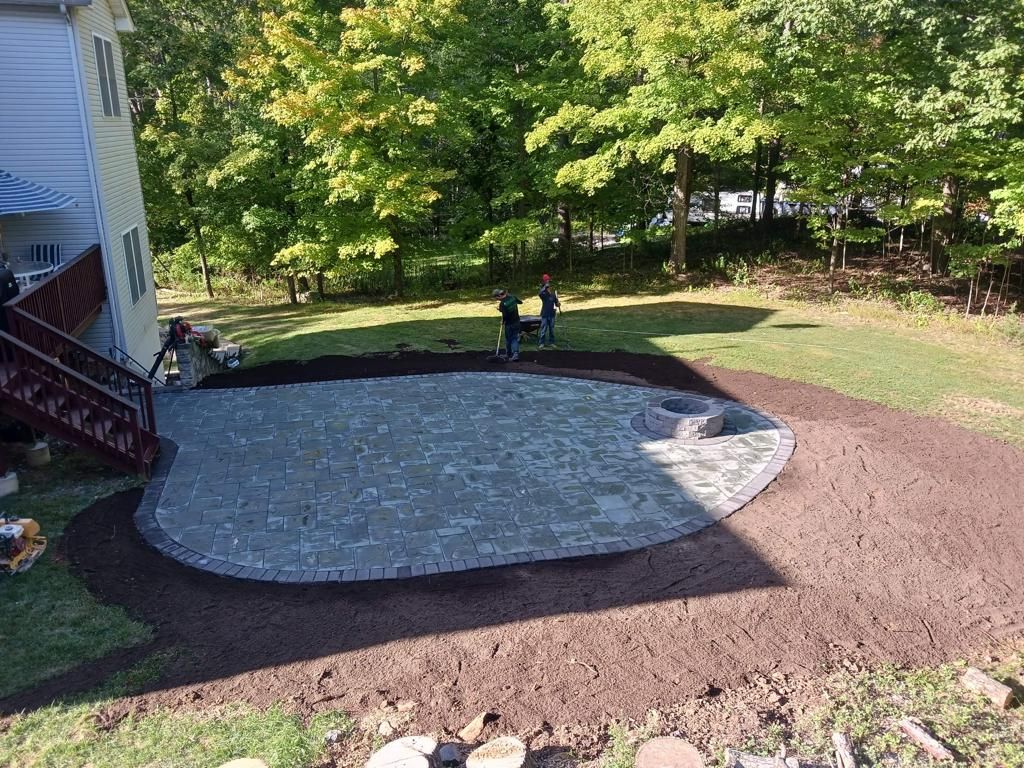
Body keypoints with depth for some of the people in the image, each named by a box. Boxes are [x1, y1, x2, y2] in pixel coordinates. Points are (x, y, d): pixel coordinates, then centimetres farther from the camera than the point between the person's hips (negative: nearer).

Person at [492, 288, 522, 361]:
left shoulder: (502, 303, -21)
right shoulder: (512, 297, -2)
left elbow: (505, 315, -25)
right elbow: (520, 302, 16)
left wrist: (503, 321, -4)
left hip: (509, 324, -5)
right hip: (516, 322, 5)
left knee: (508, 339, 11)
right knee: (515, 338, 7)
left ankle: (509, 355, 20)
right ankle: (515, 353, -8)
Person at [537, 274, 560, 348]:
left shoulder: (553, 293, 5)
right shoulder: (543, 293, -9)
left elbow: (556, 303, 12)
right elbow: (540, 293, -35)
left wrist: (558, 304, -10)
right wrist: (545, 286, -37)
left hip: (552, 314, 5)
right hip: (545, 314, -5)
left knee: (552, 329, 11)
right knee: (543, 330, -4)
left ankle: (551, 342, 21)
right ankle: (541, 343, 1)